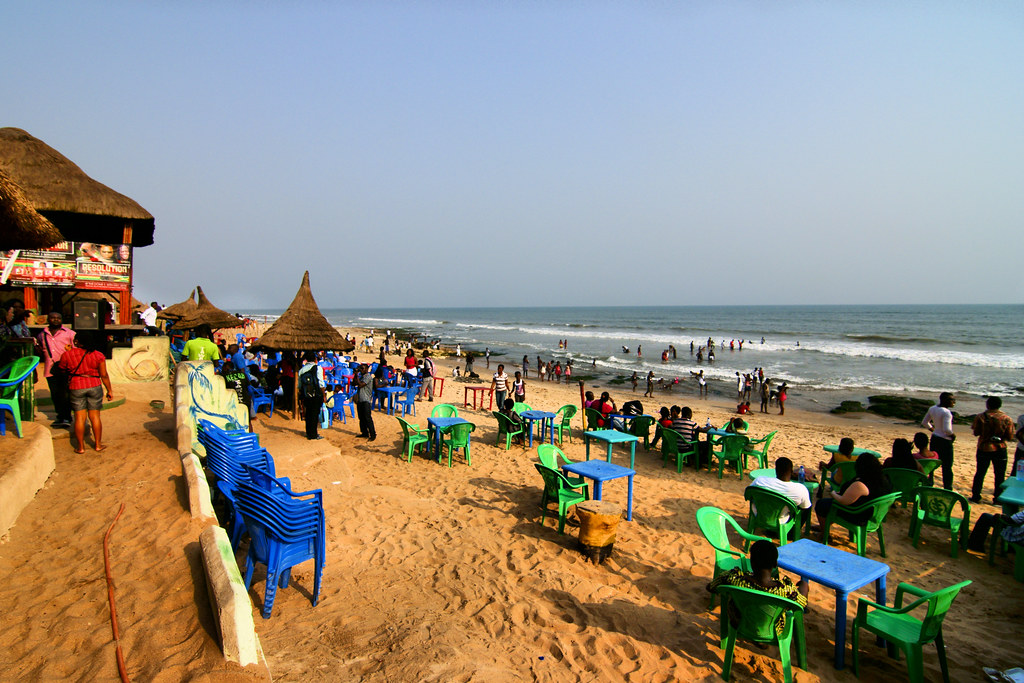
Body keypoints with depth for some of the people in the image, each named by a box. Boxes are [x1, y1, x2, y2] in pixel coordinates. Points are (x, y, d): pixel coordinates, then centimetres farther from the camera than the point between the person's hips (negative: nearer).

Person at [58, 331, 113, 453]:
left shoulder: (67, 355, -5)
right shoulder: (97, 355, -5)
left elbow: (62, 370, 12)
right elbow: (104, 375, -3)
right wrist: (109, 390, 5)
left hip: (76, 388, 0)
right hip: (94, 386, 0)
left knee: (79, 417, 5)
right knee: (95, 416, 7)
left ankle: (81, 447, 11)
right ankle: (98, 444, 14)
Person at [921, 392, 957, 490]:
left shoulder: (932, 408, 3)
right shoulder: (946, 412, -20)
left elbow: (924, 423, 12)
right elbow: (946, 429, -27)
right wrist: (953, 435, -8)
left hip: (934, 438, 7)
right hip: (945, 441, -7)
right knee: (947, 467, 4)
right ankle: (948, 489, 12)